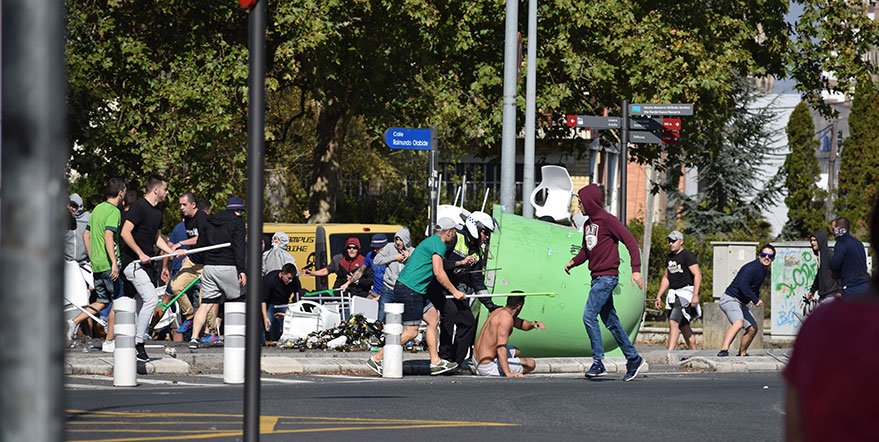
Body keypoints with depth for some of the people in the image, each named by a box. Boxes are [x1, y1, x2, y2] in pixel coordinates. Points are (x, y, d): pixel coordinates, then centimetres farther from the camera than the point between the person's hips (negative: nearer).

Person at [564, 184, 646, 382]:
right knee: (610, 321, 11)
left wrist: (636, 270, -22)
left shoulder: (608, 220, -11)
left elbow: (631, 242, -14)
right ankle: (633, 358, 19)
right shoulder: (588, 224, 15)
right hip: (597, 277, 9)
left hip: (607, 277, -9)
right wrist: (573, 262, 6)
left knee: (589, 316, -15)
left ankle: (598, 362, -13)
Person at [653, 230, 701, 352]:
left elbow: (697, 275, -16)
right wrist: (659, 296, 20)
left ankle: (670, 352, -28)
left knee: (673, 322, -21)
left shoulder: (688, 255, -8)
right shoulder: (670, 257, 17)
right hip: (673, 294, 9)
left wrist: (695, 295, -25)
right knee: (683, 326, 11)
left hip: (685, 292, -9)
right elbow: (666, 278, 25)